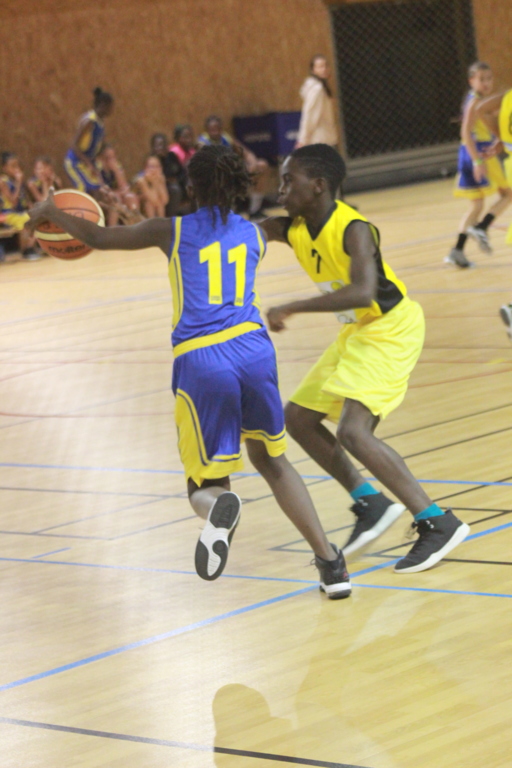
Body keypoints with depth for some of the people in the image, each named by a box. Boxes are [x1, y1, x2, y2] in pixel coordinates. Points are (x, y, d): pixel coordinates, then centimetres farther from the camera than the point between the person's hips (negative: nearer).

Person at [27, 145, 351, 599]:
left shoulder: (174, 232, 9)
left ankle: (219, 506, -29)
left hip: (201, 361, -2)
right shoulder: (254, 235, 18)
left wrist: (50, 213, 32)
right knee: (271, 459, 22)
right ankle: (330, 563, 10)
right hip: (253, 348, 3)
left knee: (206, 482, 11)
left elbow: (98, 238, 14)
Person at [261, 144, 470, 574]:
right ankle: (370, 503, 16)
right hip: (356, 332, 10)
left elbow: (362, 293, -40)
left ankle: (439, 523, -18)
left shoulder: (352, 229, -27)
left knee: (353, 432, -23)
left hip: (391, 329, -10)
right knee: (298, 418, 11)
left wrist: (292, 309, -39)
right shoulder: (293, 229, -2)